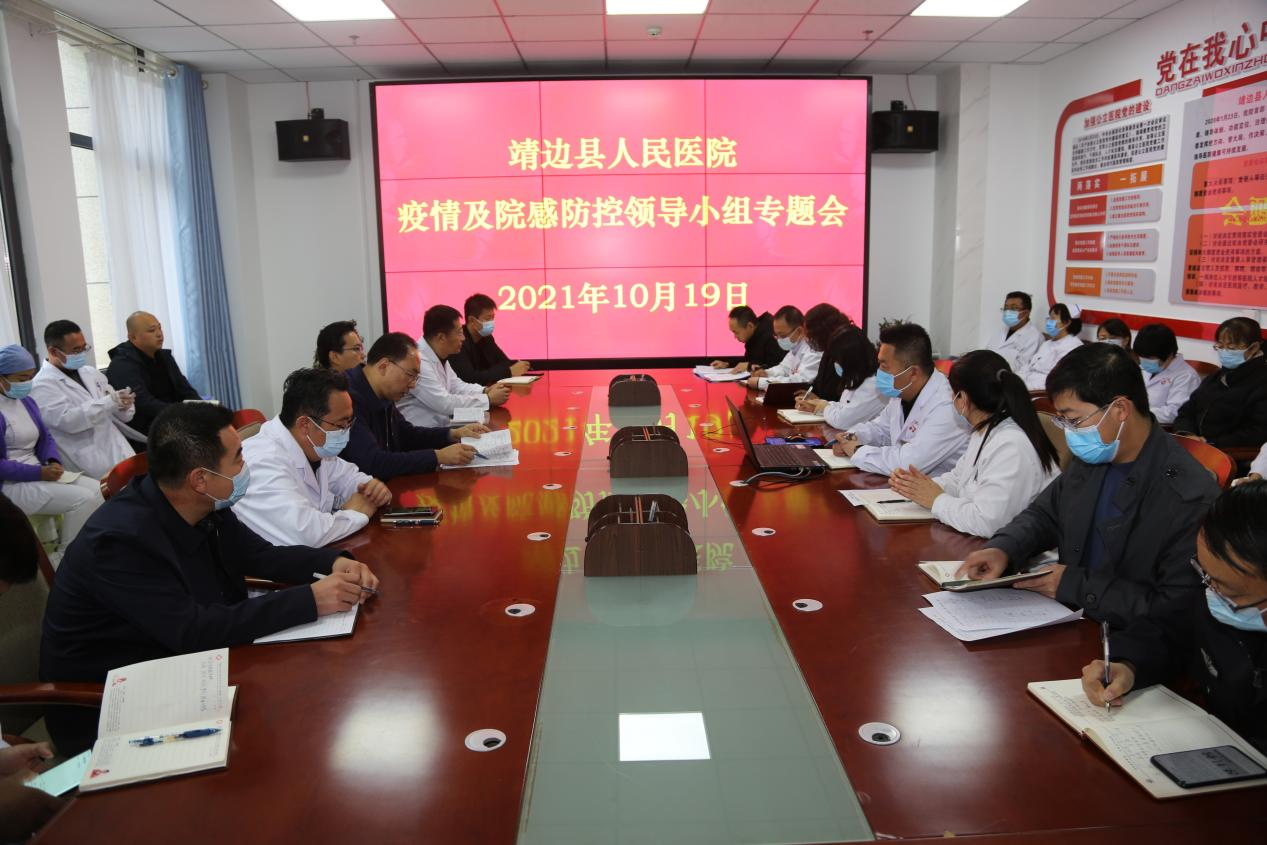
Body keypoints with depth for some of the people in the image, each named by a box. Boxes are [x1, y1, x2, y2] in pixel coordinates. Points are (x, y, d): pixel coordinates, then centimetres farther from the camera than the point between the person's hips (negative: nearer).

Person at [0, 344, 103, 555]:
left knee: (97, 490, -10)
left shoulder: (27, 401, 13)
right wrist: (39, 473, -21)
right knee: (83, 498, -22)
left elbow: (45, 438, 17)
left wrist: (54, 462, -4)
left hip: (38, 473, 8)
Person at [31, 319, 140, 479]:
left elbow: (123, 415, 15)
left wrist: (123, 405, -8)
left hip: (119, 453, 6)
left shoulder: (89, 372, 16)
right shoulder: (43, 385, -4)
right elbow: (68, 420, -19)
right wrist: (110, 402, -24)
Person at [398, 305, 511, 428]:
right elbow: (445, 403, -24)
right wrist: (489, 399, -16)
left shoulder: (438, 355, 6)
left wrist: (485, 391, 0)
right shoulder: (418, 361, -23)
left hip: (441, 426, 9)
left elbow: (454, 385, 17)